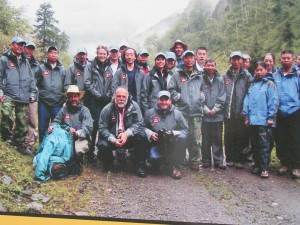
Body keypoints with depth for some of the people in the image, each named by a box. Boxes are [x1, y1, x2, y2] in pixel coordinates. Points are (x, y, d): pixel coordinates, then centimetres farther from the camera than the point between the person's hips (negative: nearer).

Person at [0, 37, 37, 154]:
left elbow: (31, 78, 17)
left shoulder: (25, 61, 17)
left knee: (22, 123, 9)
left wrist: (33, 92, 10)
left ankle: (20, 142, 25)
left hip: (23, 98, 4)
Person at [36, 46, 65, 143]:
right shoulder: (41, 68, 5)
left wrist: (65, 99, 2)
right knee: (42, 127, 6)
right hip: (43, 102, 0)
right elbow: (36, 83, 5)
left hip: (58, 103, 1)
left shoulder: (62, 69, 9)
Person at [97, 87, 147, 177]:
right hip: (112, 139, 0)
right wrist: (113, 140, -26)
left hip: (129, 138, 0)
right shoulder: (107, 109, -9)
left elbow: (138, 123, -11)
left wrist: (127, 134, -27)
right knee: (102, 145, -30)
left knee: (142, 136, -28)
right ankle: (108, 163, 8)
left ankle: (140, 166, -13)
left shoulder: (134, 106, -8)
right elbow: (102, 128, -10)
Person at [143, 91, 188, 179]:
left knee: (182, 137, -31)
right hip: (157, 143, 0)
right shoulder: (150, 113, 4)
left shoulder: (177, 113, 2)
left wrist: (173, 133, -17)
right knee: (154, 158, -32)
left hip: (172, 144, 1)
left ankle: (175, 165, -13)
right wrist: (150, 134, -13)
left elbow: (185, 130, 0)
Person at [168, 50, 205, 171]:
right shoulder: (177, 76, 10)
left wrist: (202, 96, 8)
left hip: (196, 111, 3)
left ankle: (195, 161, 11)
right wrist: (177, 97, -7)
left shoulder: (199, 77, 20)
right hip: (181, 111, -2)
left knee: (196, 138, 1)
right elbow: (170, 89, 4)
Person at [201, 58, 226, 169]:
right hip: (205, 115, -1)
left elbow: (222, 97, 0)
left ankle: (218, 161, 14)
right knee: (206, 139, 7)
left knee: (217, 139, 6)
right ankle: (206, 161, 16)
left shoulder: (220, 80, 5)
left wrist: (215, 109, -9)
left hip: (218, 114, 1)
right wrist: (206, 110, -10)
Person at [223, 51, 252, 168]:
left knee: (242, 137, 3)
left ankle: (240, 160, 14)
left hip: (242, 113, -2)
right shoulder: (226, 76, 9)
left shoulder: (247, 76, 1)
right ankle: (230, 159, 19)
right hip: (228, 113, 2)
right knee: (229, 137, 8)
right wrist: (223, 107, 2)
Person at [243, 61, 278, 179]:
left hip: (264, 121, -5)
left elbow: (273, 101, -8)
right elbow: (247, 101, 13)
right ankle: (257, 165, 24)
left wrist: (271, 117, -13)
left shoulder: (269, 84, -1)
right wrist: (246, 116, 6)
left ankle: (265, 168, 4)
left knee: (264, 145, -3)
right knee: (254, 144, 12)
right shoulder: (252, 85, 16)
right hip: (253, 120, 6)